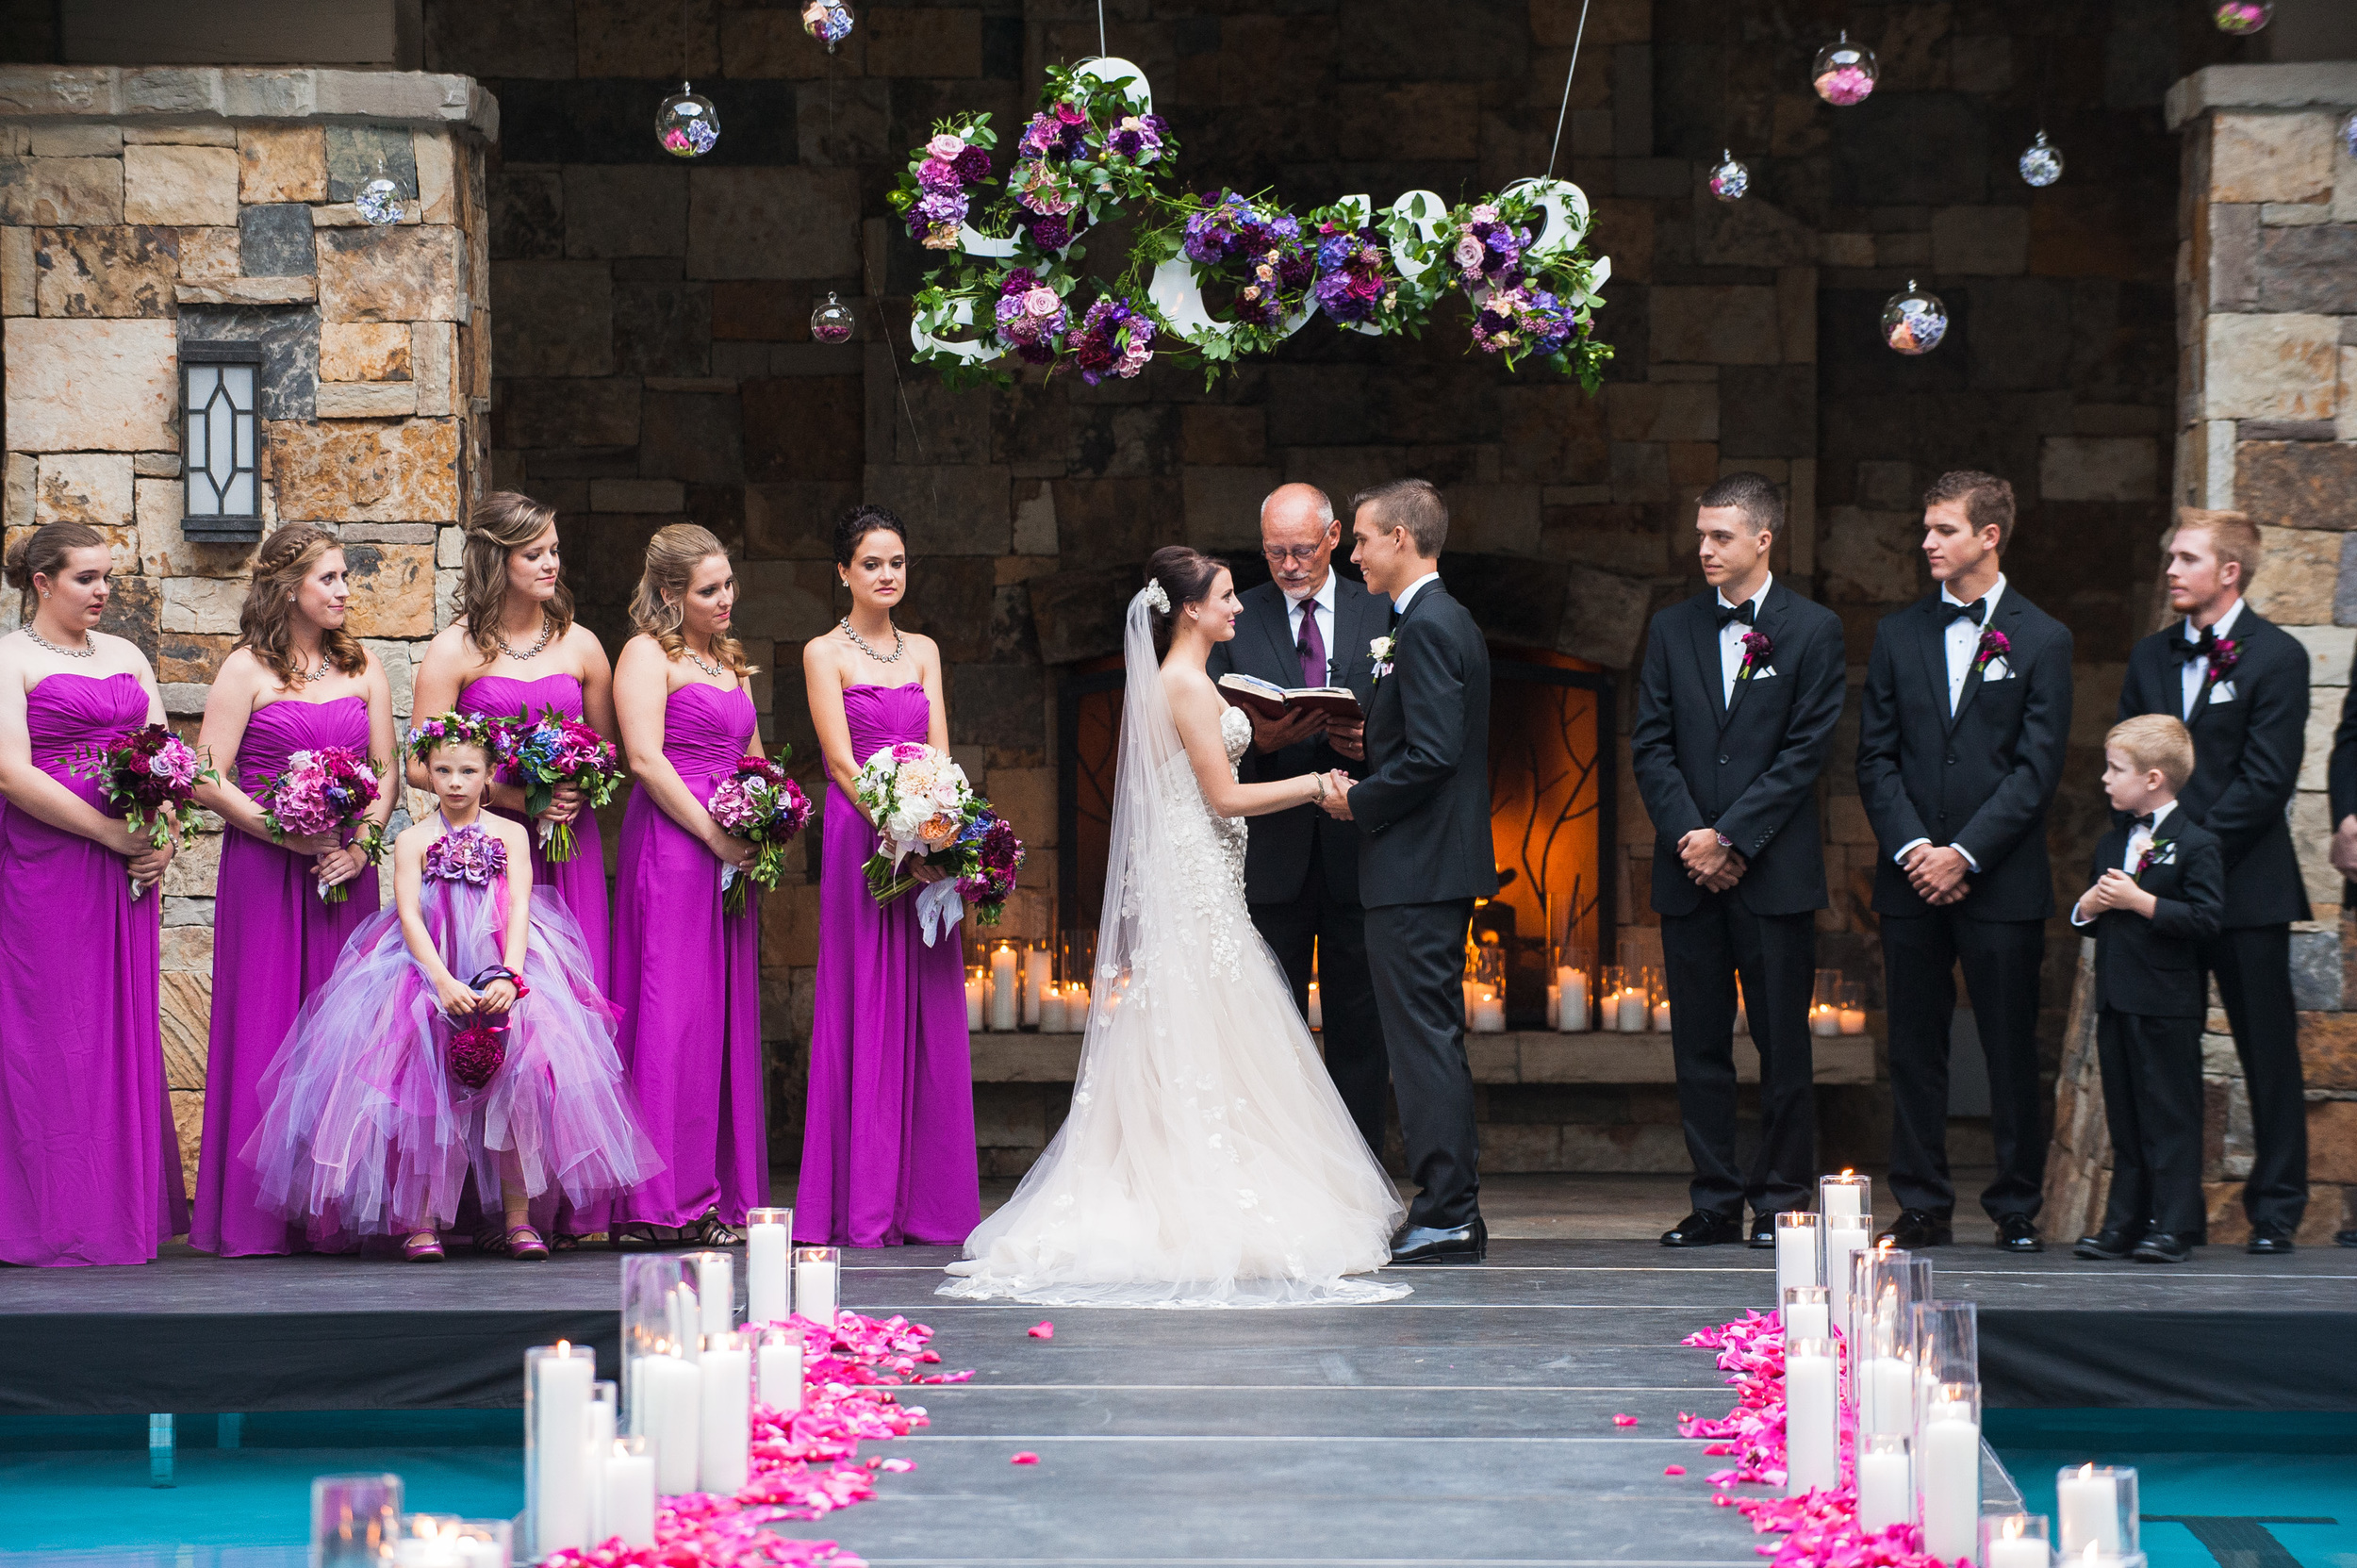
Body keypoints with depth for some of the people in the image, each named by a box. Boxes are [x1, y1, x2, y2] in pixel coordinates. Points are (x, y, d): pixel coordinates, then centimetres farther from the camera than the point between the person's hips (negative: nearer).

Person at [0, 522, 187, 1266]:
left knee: (124, 1031, 6)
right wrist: (113, 833, -16)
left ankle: (125, 1208, 10)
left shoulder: (125, 655, 17)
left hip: (127, 866, 6)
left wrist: (162, 839, -3)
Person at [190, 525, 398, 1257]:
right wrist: (291, 835, -13)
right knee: (266, 1027, -5)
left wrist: (360, 842, -6)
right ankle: (258, 1216, -1)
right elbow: (208, 783, -5)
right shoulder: (247, 670, 0)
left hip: (347, 870, 4)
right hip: (263, 868, -4)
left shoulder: (362, 670, 13)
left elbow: (386, 775, 12)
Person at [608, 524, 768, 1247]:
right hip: (670, 845, -8)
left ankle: (721, 1200, 7)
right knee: (670, 1014, -11)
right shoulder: (647, 655, -4)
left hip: (730, 855, 8)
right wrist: (716, 836, -14)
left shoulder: (730, 662, 21)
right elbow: (645, 759, -14)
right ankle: (656, 1204, -11)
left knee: (728, 1019, 5)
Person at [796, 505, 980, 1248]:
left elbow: (939, 756, 9)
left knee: (929, 1012, 3)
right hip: (859, 838, -5)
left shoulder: (923, 652, 15)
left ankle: (926, 1201, 6)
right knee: (866, 1011, -6)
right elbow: (842, 763, -9)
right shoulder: (824, 653, 0)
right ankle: (862, 1207, -5)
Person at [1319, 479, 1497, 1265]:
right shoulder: (1449, 621, 17)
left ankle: (1445, 1216, -8)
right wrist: (1361, 779, 11)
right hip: (1441, 865, 11)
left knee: (1423, 1039, -8)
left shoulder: (1426, 627, -16)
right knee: (1436, 1040, 13)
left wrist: (1358, 802, -11)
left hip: (1415, 872, -11)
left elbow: (1432, 755, -23)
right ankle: (1455, 1211, 16)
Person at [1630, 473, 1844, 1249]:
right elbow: (1650, 746, 7)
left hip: (1773, 869, -3)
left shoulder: (1813, 630, 1)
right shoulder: (1671, 630, 11)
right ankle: (1715, 1202, 9)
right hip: (1689, 869, 3)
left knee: (1782, 1044, 0)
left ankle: (1780, 1199, 7)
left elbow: (1806, 750, -6)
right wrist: (1688, 835, -7)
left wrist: (1731, 838, -11)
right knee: (1698, 1043, 4)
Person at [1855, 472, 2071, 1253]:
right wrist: (1910, 847, -7)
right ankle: (1923, 1208, 9)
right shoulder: (1899, 635, 11)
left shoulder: (2041, 639, 1)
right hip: (1910, 878, 3)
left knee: (2011, 1050, 0)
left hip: (2001, 879, -3)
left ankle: (2017, 1210, 8)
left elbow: (2037, 767, -4)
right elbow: (1876, 757, 8)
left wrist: (1966, 854, -12)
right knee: (1914, 1049, 4)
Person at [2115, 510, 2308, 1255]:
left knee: (2269, 1054, 1)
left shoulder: (2276, 656, -3)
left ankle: (2276, 1211, 8)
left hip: (2245, 886, -5)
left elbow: (2266, 780, -9)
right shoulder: (2150, 657, 15)